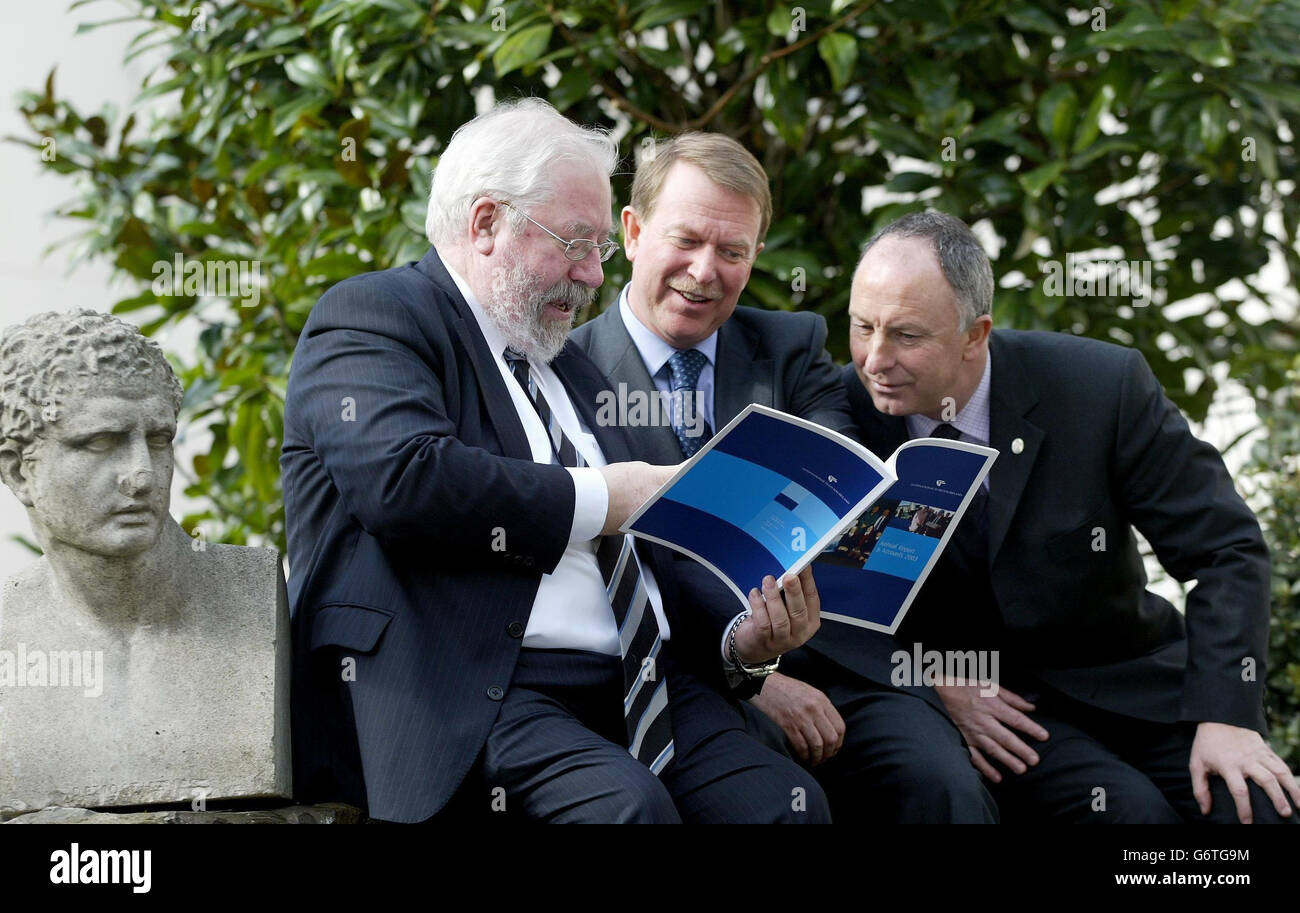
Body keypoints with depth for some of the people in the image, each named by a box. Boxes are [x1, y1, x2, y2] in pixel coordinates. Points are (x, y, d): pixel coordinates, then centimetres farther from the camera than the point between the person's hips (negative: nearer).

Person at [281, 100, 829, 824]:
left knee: (788, 801, -21)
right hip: (473, 697, -7)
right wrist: (595, 499, -8)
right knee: (626, 805, -34)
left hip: (635, 684, 7)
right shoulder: (370, 316, 3)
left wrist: (740, 639, 8)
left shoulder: (565, 364, 28)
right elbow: (401, 480, -18)